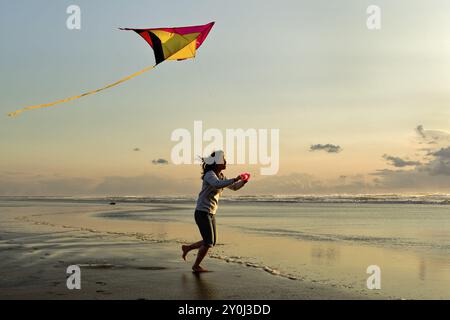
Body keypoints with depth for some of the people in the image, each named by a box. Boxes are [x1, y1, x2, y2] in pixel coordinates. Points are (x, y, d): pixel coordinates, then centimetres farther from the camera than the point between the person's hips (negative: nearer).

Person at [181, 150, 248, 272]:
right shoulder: (210, 174, -16)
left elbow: (234, 187, 18)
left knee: (211, 242, 12)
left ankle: (187, 248, 28)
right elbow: (217, 185, -38)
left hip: (211, 214, 9)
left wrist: (243, 181, -2)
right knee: (208, 242, -5)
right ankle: (196, 266, 12)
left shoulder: (221, 176, 11)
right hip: (202, 213, -9)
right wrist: (235, 179, -34)